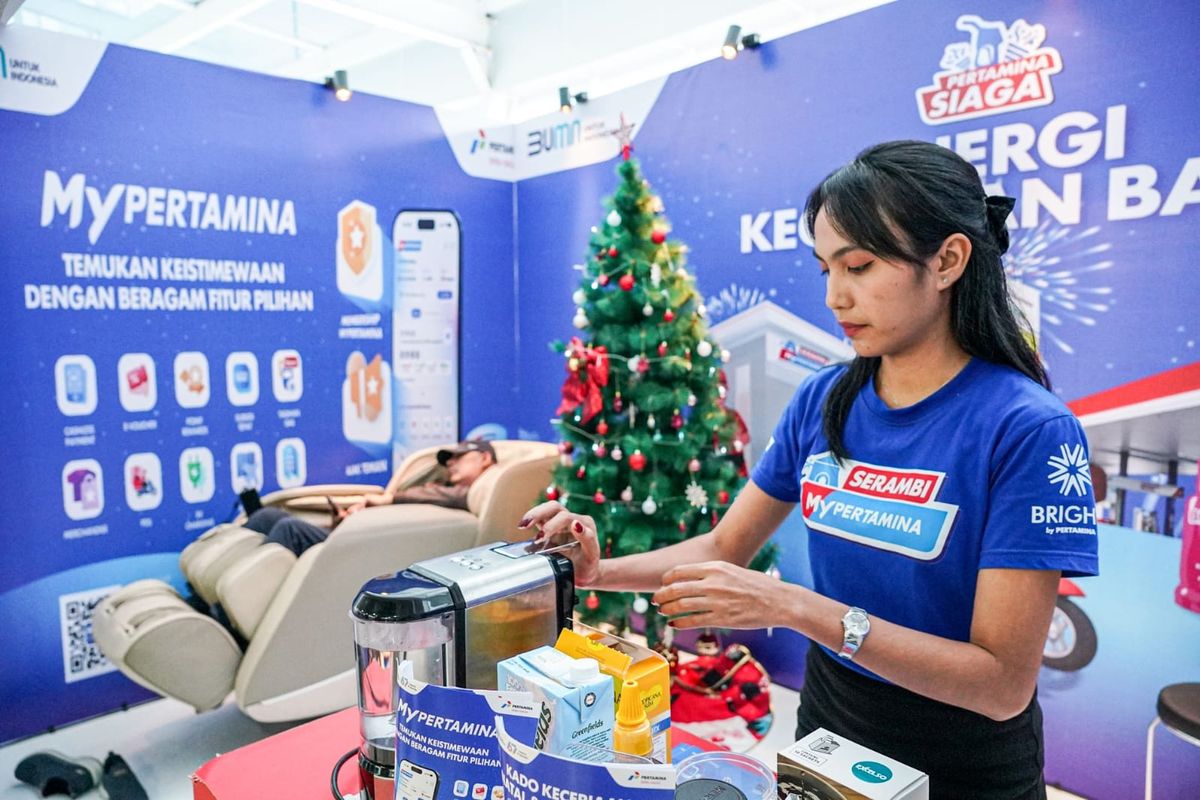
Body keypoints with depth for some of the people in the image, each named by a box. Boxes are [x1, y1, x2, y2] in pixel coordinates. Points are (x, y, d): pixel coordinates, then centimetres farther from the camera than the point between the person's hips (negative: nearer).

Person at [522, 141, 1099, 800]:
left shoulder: (1029, 430, -22)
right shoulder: (823, 400, -8)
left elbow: (1005, 683, -24)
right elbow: (725, 548, -2)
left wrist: (797, 608, -34)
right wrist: (600, 571, -18)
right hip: (825, 722, 5)